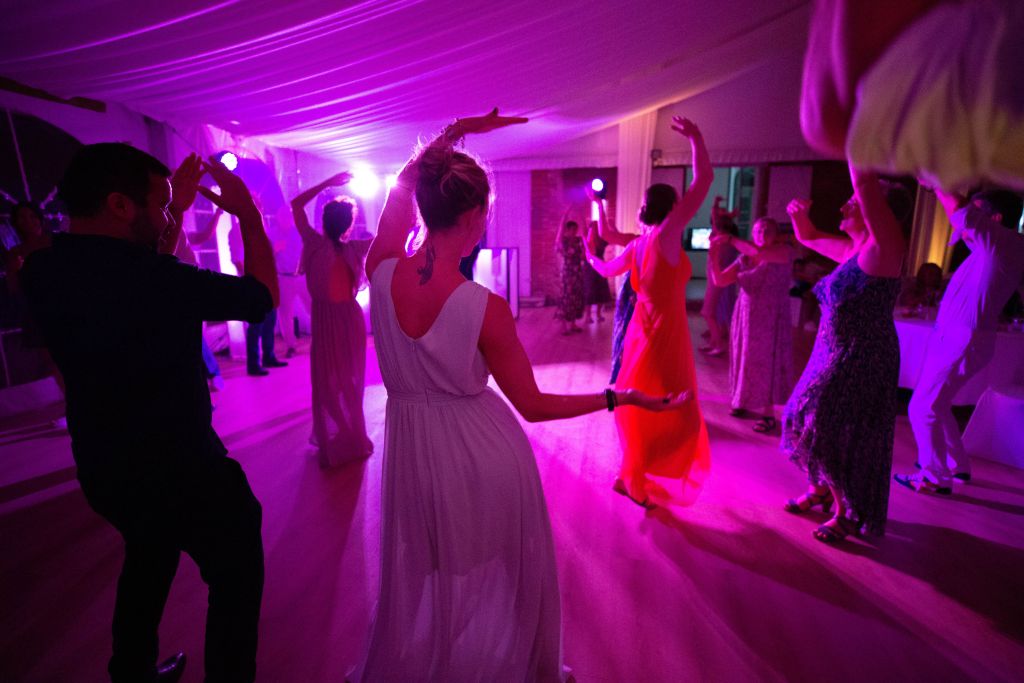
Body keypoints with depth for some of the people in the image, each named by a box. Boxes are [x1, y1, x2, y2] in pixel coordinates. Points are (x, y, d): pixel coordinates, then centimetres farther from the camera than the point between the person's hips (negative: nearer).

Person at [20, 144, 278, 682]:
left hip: (106, 467, 8)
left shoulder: (44, 271, -5)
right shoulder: (151, 276, -29)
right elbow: (262, 296, -17)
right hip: (180, 470, -8)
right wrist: (249, 215, -8)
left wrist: (177, 210, 8)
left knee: (148, 560, 33)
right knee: (236, 574, 15)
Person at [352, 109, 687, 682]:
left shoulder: (382, 272, -13)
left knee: (422, 585, 28)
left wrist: (454, 133, 10)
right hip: (483, 455, -3)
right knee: (490, 582, 25)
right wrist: (621, 398, -5)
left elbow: (405, 183, 6)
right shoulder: (485, 307, -24)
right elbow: (533, 405, -14)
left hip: (413, 451, 4)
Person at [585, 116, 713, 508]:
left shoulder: (637, 245, 6)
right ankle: (633, 479, 14)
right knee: (665, 413, 4)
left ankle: (637, 476, 34)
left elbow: (605, 270, 23)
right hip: (664, 333, -8)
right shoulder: (666, 234, -15)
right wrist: (695, 138, 1)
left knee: (645, 409, 19)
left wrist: (591, 256, 44)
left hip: (645, 329, 8)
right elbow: (704, 180, -14)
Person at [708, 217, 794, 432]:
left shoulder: (785, 252, -8)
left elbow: (759, 252, -28)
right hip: (746, 316, 4)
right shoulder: (744, 259, 5)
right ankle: (744, 401, 28)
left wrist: (730, 239, -18)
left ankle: (769, 414, 11)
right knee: (745, 359, 11)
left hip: (771, 319, -4)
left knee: (766, 362, 0)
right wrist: (714, 253, -13)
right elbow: (719, 280, -3)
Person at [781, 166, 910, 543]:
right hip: (831, 355, 8)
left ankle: (848, 513, 21)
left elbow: (865, 181, -27)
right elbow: (808, 237, 23)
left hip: (861, 362, -8)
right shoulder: (851, 249, 8)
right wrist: (799, 214, 7)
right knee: (807, 422, 15)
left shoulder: (883, 247, -16)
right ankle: (820, 489, 37)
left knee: (836, 433, 0)